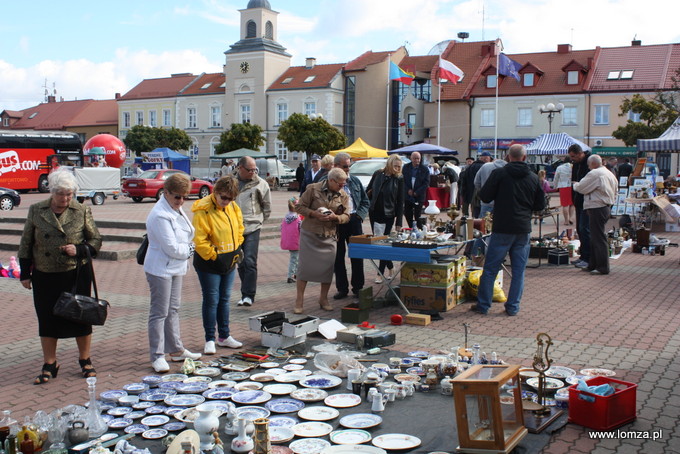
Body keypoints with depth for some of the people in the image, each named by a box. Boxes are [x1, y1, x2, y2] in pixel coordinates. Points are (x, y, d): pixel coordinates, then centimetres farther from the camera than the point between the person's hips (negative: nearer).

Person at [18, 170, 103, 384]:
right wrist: (25, 273, 5)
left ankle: (85, 361, 23)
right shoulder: (36, 211, 1)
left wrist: (79, 250, -16)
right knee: (47, 320, 8)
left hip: (77, 275, -1)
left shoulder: (82, 212, -2)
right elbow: (26, 243, 7)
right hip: (45, 276, 1)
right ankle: (49, 366, 21)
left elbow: (96, 240, 4)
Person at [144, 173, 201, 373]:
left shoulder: (176, 210, 8)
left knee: (173, 309, 17)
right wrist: (189, 249, -6)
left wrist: (186, 248, 0)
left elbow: (188, 233, 19)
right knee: (159, 313, -3)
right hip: (160, 269, -9)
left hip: (175, 267, 10)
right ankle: (157, 356, 5)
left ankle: (176, 350, 27)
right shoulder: (160, 215, -21)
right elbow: (172, 248, -22)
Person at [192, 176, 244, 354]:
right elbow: (200, 240, -18)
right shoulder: (203, 211, -18)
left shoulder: (233, 208, 4)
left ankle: (224, 336, 25)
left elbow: (239, 228, 18)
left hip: (229, 262, 7)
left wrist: (237, 249, 9)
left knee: (224, 299, 15)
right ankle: (210, 339, 11)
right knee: (211, 300, -1)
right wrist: (214, 256, -16)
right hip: (209, 264, -6)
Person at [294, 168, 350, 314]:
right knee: (305, 266, -2)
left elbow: (346, 216, 4)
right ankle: (299, 301, 7)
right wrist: (314, 214, -19)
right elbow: (299, 207, -4)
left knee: (328, 267, 4)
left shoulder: (343, 195, 3)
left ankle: (324, 299, 22)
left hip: (329, 236, 3)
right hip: (310, 234, -3)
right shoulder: (313, 189, -7)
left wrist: (335, 217, -17)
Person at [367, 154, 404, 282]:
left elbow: (400, 202, -5)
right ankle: (390, 267, 28)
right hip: (374, 213, 4)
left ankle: (381, 273, 4)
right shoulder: (377, 174, 0)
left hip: (388, 215, -4)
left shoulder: (399, 179, -6)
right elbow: (368, 191, 10)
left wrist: (398, 222, -7)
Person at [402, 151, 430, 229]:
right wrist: (408, 190, -9)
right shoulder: (406, 167, 5)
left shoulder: (424, 169, -2)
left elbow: (426, 183, -5)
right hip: (407, 196, 3)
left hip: (419, 197, -3)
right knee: (407, 214, 7)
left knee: (417, 216, -5)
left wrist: (416, 192, -11)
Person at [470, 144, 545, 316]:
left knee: (490, 268, 5)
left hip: (502, 229, -3)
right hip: (523, 230, 3)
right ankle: (513, 306, 13)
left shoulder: (499, 174, -8)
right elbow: (540, 205, 10)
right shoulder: (533, 178, 3)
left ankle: (483, 305, 9)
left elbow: (484, 197, -5)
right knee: (519, 270, 10)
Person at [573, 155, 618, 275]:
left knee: (599, 238, -6)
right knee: (595, 237, 15)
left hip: (597, 209, -10)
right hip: (607, 207, 10)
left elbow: (581, 188, -11)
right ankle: (593, 265, 21)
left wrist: (575, 185, 10)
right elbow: (615, 190, 20)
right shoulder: (610, 174, 16)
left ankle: (603, 267, -4)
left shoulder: (594, 174, -14)